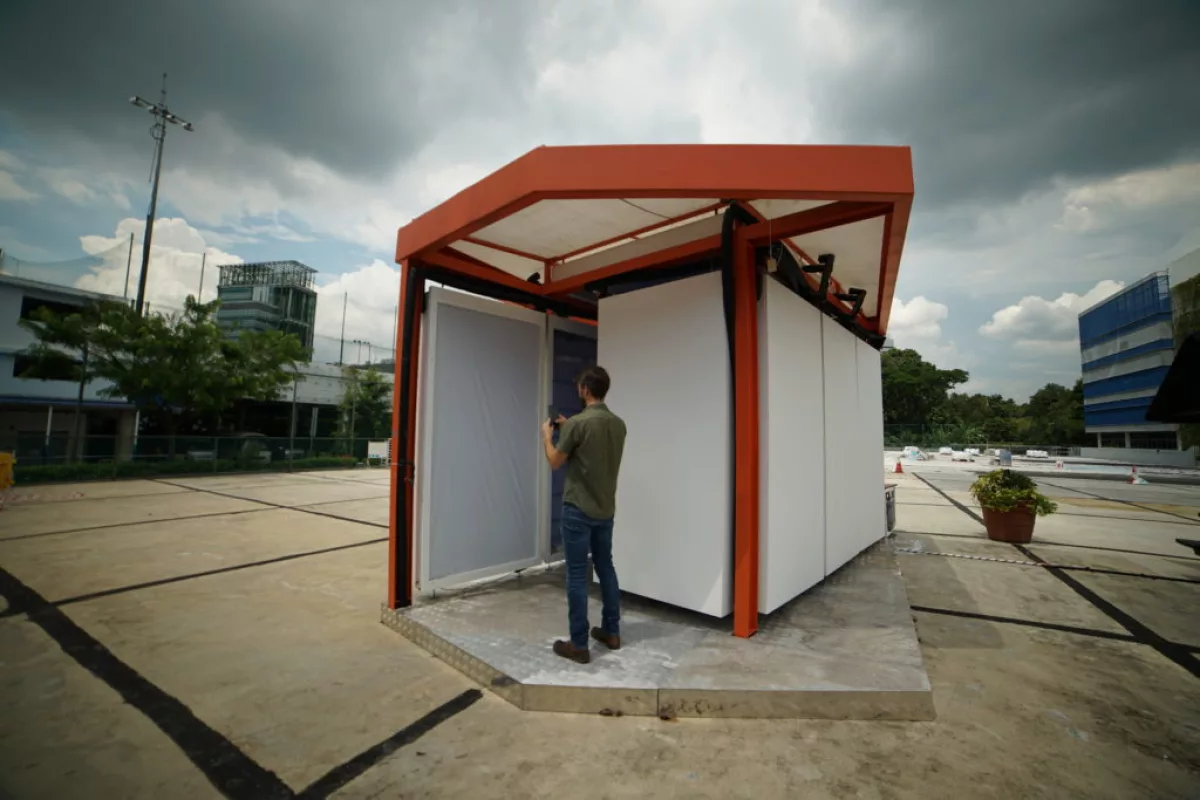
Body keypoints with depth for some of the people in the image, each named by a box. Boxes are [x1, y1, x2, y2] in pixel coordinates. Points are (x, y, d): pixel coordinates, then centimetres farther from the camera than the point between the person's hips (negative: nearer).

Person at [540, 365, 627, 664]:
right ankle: (611, 632, 31)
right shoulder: (619, 424, 3)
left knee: (577, 575, 3)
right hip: (606, 510, 7)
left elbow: (555, 462, -7)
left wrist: (547, 436, 10)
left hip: (578, 510, -7)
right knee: (606, 567, 19)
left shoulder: (577, 423, -18)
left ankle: (579, 645, 12)